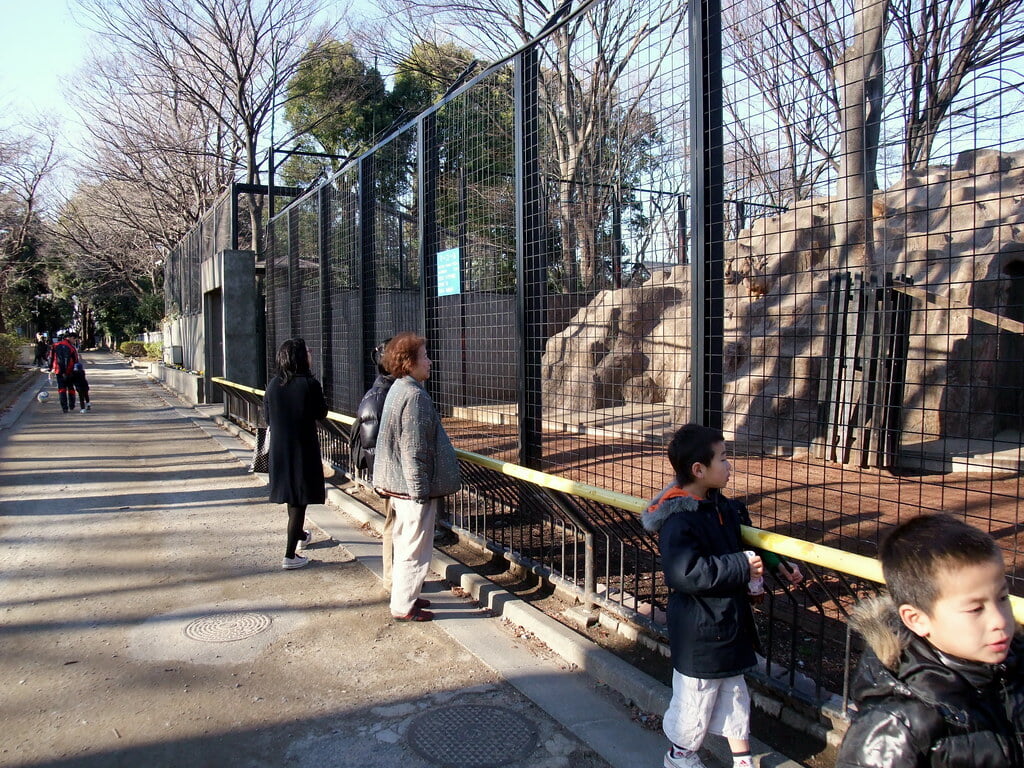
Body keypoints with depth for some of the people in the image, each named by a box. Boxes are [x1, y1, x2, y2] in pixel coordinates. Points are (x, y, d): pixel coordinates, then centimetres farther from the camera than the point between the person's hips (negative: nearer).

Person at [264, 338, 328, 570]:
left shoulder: (273, 385, -3)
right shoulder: (309, 384, -16)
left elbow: (267, 417, 6)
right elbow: (322, 413, -4)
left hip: (279, 449, 6)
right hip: (304, 449, -6)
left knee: (291, 496, 24)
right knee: (299, 500, 2)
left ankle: (300, 535, 47)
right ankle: (290, 556, 5)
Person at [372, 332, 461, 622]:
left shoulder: (398, 389, 10)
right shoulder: (414, 395, -21)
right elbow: (413, 450, -23)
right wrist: (420, 491, -19)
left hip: (399, 487, 10)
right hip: (412, 488, -10)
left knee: (405, 543, 21)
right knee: (415, 548, 2)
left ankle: (404, 595, 34)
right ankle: (404, 606, 14)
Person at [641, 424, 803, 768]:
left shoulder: (722, 505, 1)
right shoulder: (679, 520, -27)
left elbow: (746, 539, 20)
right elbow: (684, 573, -38)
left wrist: (778, 564, 9)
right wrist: (740, 568, -30)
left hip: (730, 621, 9)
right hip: (699, 631, -9)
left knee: (734, 691, 23)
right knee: (697, 696, 10)